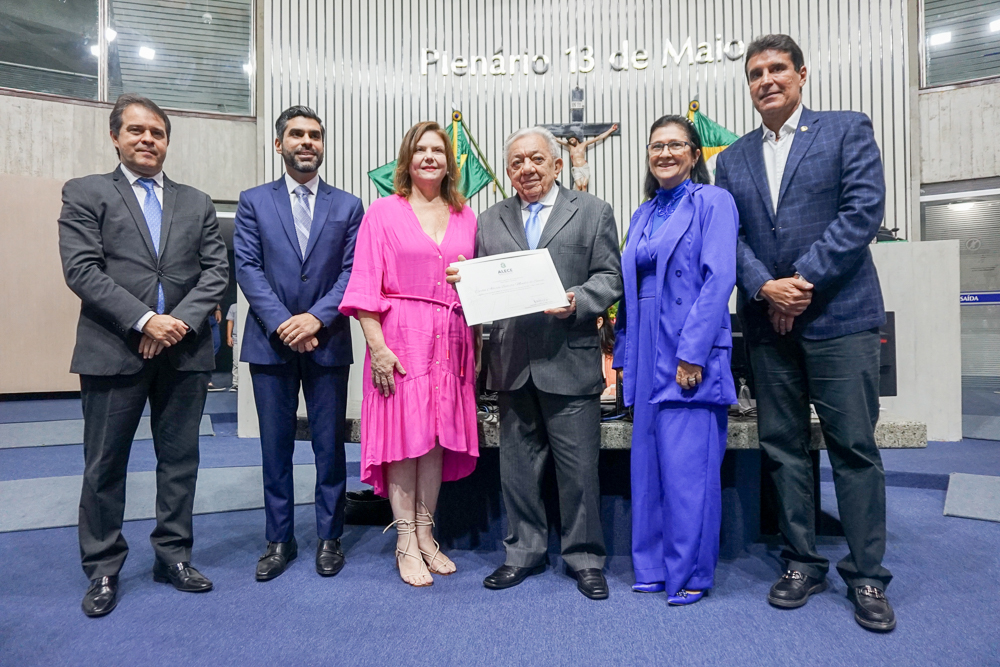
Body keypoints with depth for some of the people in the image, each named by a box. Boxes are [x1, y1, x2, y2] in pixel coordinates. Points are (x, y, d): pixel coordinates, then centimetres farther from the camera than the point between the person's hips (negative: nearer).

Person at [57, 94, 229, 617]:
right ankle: (102, 570, 24)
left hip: (185, 352, 3)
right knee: (105, 465, 8)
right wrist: (144, 320, -16)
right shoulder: (85, 194, 6)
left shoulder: (197, 203, 13)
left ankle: (172, 556, 25)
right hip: (112, 352, -2)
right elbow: (82, 270, -7)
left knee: (180, 460, 10)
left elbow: (216, 272, 4)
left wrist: (181, 321, -11)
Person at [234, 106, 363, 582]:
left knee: (330, 445, 6)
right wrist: (281, 324, -13)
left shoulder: (348, 206, 7)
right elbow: (247, 268, -1)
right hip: (270, 343, 1)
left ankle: (329, 537, 22)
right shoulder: (254, 201, 8)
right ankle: (279, 540, 23)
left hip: (327, 342, 0)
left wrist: (317, 317, -14)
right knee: (275, 448, 9)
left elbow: (353, 271, -1)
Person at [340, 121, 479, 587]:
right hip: (401, 338, -3)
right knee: (403, 435, 0)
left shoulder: (465, 216, 13)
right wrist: (377, 346, -13)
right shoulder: (384, 211, 2)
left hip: (451, 342, 4)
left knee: (438, 435, 8)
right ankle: (406, 543, 13)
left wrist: (477, 344, 7)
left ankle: (426, 535, 22)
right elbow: (365, 285, -4)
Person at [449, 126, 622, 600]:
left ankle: (584, 557, 23)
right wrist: (463, 281, -8)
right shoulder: (491, 220, 16)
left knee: (578, 466, 4)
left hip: (569, 360, -3)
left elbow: (610, 278, 0)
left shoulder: (592, 212, 7)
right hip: (512, 362, 3)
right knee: (517, 464, 12)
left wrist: (575, 301, -17)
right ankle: (524, 552, 29)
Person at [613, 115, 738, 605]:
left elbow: (719, 279, -12)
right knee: (648, 463, 11)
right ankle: (653, 566, 24)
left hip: (690, 355, -6)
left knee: (688, 466, -3)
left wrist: (692, 352, -18)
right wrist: (625, 354, 11)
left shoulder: (712, 201, -1)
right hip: (648, 357, 7)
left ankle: (690, 573, 13)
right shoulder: (642, 215, 18)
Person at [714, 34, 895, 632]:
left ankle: (868, 576, 16)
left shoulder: (848, 130, 5)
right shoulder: (733, 159, 14)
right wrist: (764, 287, -12)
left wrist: (804, 280, -15)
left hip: (839, 314, -3)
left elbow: (864, 209, -8)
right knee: (783, 446, 8)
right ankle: (803, 562, 22)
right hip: (767, 321, 4)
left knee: (855, 445, 1)